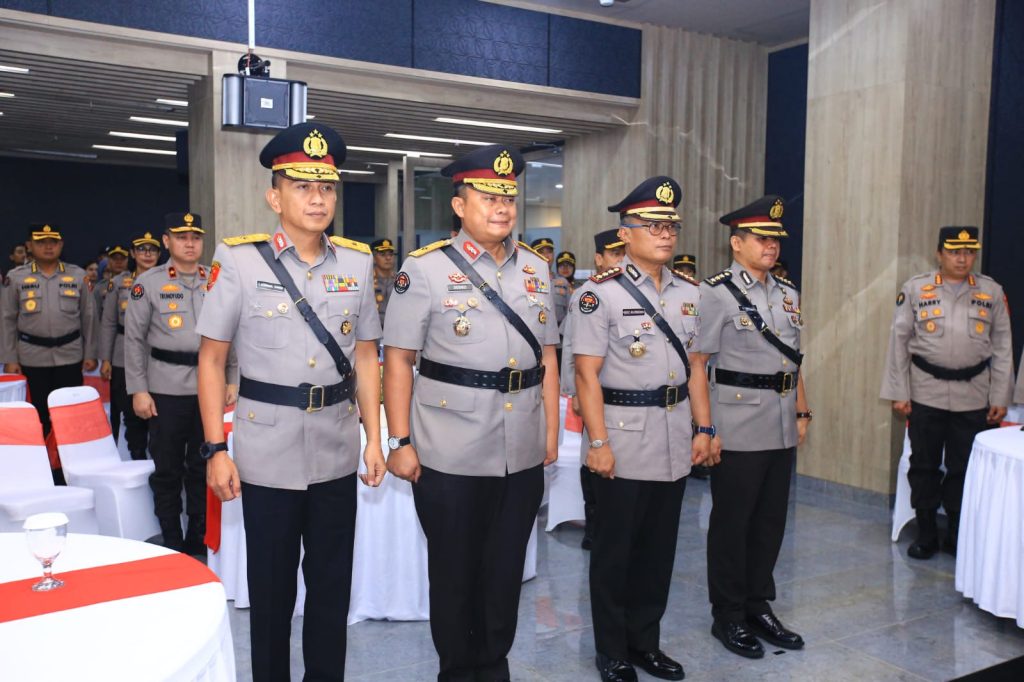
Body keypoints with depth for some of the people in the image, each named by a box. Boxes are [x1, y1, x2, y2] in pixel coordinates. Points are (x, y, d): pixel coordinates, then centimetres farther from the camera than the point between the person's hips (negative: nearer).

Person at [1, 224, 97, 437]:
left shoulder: (77, 275, 2)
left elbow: (88, 316, 6)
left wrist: (90, 354, 4)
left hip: (70, 356, 0)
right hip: (33, 358, 0)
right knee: (39, 413, 7)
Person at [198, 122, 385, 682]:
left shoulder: (357, 263, 3)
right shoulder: (239, 261, -7)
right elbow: (211, 359, -3)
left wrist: (374, 439, 5)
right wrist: (216, 450, -8)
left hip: (337, 455, 3)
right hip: (268, 455, -3)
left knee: (332, 584, 15)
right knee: (271, 588, 12)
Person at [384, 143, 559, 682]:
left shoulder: (536, 268, 8)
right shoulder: (424, 268, -6)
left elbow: (546, 355, 13)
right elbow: (398, 359, -7)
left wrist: (551, 432, 11)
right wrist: (400, 442, -10)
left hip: (523, 453, 4)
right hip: (450, 453, -4)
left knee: (506, 569, 16)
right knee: (453, 571, 13)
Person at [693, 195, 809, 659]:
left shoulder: (788, 293, 13)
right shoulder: (715, 292, -8)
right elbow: (695, 363, -10)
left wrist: (802, 412, 14)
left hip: (782, 426, 7)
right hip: (738, 427, -6)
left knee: (771, 520, 13)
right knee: (732, 522, 5)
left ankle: (759, 607, 28)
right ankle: (728, 616, 18)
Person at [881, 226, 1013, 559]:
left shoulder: (992, 292, 5)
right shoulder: (915, 289, 0)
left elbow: (1002, 348, 7)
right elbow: (899, 341, 1)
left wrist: (1000, 398, 4)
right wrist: (898, 393, -2)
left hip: (974, 397, 1)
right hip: (926, 393, -1)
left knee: (964, 468, 8)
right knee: (924, 466, 7)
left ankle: (958, 536, 24)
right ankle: (926, 536, 21)